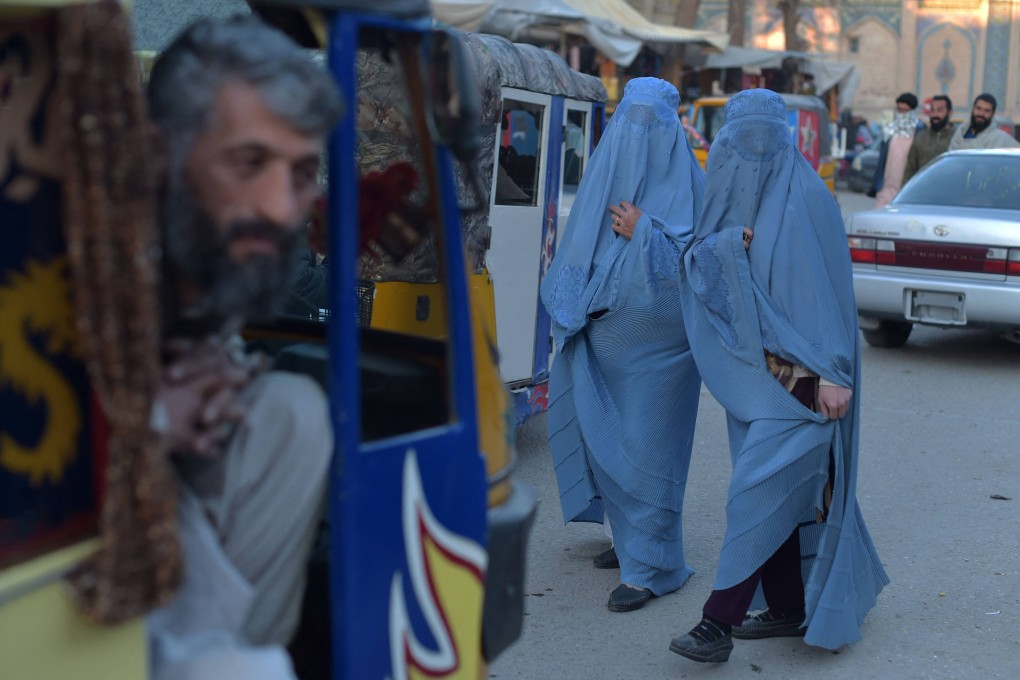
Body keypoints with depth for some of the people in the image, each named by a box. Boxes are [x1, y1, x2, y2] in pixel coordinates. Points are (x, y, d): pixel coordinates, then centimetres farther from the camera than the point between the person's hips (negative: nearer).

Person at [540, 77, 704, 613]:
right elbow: (578, 249, 13)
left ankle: (649, 566, 6)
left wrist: (643, 233, -18)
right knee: (606, 439, 13)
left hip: (656, 342, -6)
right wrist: (571, 305, 5)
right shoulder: (606, 173, 8)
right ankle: (631, 538, 33)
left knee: (645, 445, -4)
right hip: (604, 335, 6)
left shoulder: (684, 181, -6)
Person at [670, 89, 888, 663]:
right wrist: (727, 244, -18)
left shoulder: (804, 197, -11)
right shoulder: (737, 198, 10)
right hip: (755, 368, 7)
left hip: (798, 374, -7)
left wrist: (831, 374, -18)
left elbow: (824, 289, -15)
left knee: (759, 491, -8)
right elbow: (696, 263, 4)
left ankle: (719, 621, -3)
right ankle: (789, 609, 25)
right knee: (779, 493, 13)